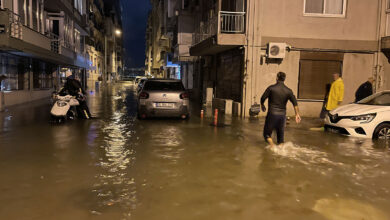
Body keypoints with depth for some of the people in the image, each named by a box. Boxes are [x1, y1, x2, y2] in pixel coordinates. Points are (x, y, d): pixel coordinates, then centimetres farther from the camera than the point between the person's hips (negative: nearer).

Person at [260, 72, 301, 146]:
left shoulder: (271, 88, -6)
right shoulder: (288, 91, 4)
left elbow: (263, 98, -5)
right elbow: (295, 103, -3)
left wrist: (262, 106, 14)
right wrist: (297, 114, -1)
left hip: (272, 114, -4)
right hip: (282, 115, 4)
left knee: (267, 133, 7)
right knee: (281, 135, 15)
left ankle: (273, 147, -11)